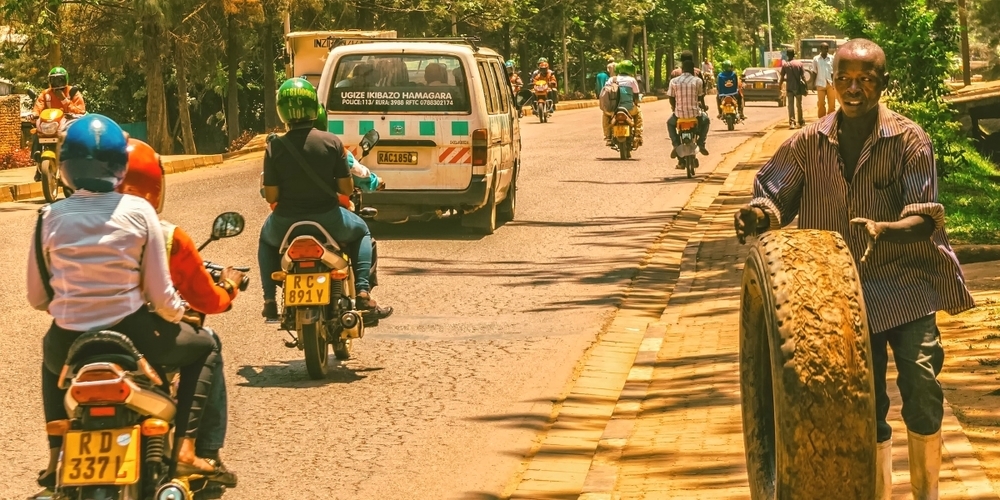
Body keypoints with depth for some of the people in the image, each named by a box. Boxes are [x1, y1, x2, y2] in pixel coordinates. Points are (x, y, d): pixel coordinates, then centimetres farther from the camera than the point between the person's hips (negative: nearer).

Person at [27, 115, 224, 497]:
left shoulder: (50, 218, -4)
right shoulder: (138, 212, -8)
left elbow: (37, 298, 3)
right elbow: (161, 296, -8)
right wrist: (177, 312, 15)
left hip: (70, 348, 2)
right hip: (130, 337, -2)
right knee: (203, 346, 28)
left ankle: (57, 455, 33)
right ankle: (185, 447, 14)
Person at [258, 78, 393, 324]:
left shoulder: (275, 148, -11)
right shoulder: (332, 142, -10)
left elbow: (271, 196, -8)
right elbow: (347, 189, -6)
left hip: (286, 223, 1)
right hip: (327, 218, -1)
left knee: (266, 239, 36)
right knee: (361, 231, 30)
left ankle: (270, 301, 24)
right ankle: (363, 293, 12)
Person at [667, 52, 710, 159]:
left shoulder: (674, 81, -4)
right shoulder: (697, 81, -5)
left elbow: (671, 100, 2)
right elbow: (701, 98, 5)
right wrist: (703, 106, 28)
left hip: (679, 113, 0)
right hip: (695, 113, 0)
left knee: (670, 123, 34)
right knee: (705, 120, 34)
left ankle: (676, 144, 13)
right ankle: (701, 144, 19)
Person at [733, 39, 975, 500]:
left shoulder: (908, 140, -9)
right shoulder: (810, 143, 0)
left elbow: (925, 219, -15)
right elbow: (777, 196, 3)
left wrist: (882, 230, -35)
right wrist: (761, 215, -21)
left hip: (907, 283, -3)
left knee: (920, 384, -16)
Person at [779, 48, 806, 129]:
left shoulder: (785, 65, -3)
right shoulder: (799, 63, -4)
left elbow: (782, 77, -3)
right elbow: (803, 76, -4)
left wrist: (779, 86, 9)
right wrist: (805, 87, 2)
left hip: (789, 87, -1)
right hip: (798, 87, 1)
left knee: (791, 105, 1)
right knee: (799, 105, 13)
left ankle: (792, 122, -12)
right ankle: (801, 122, 23)